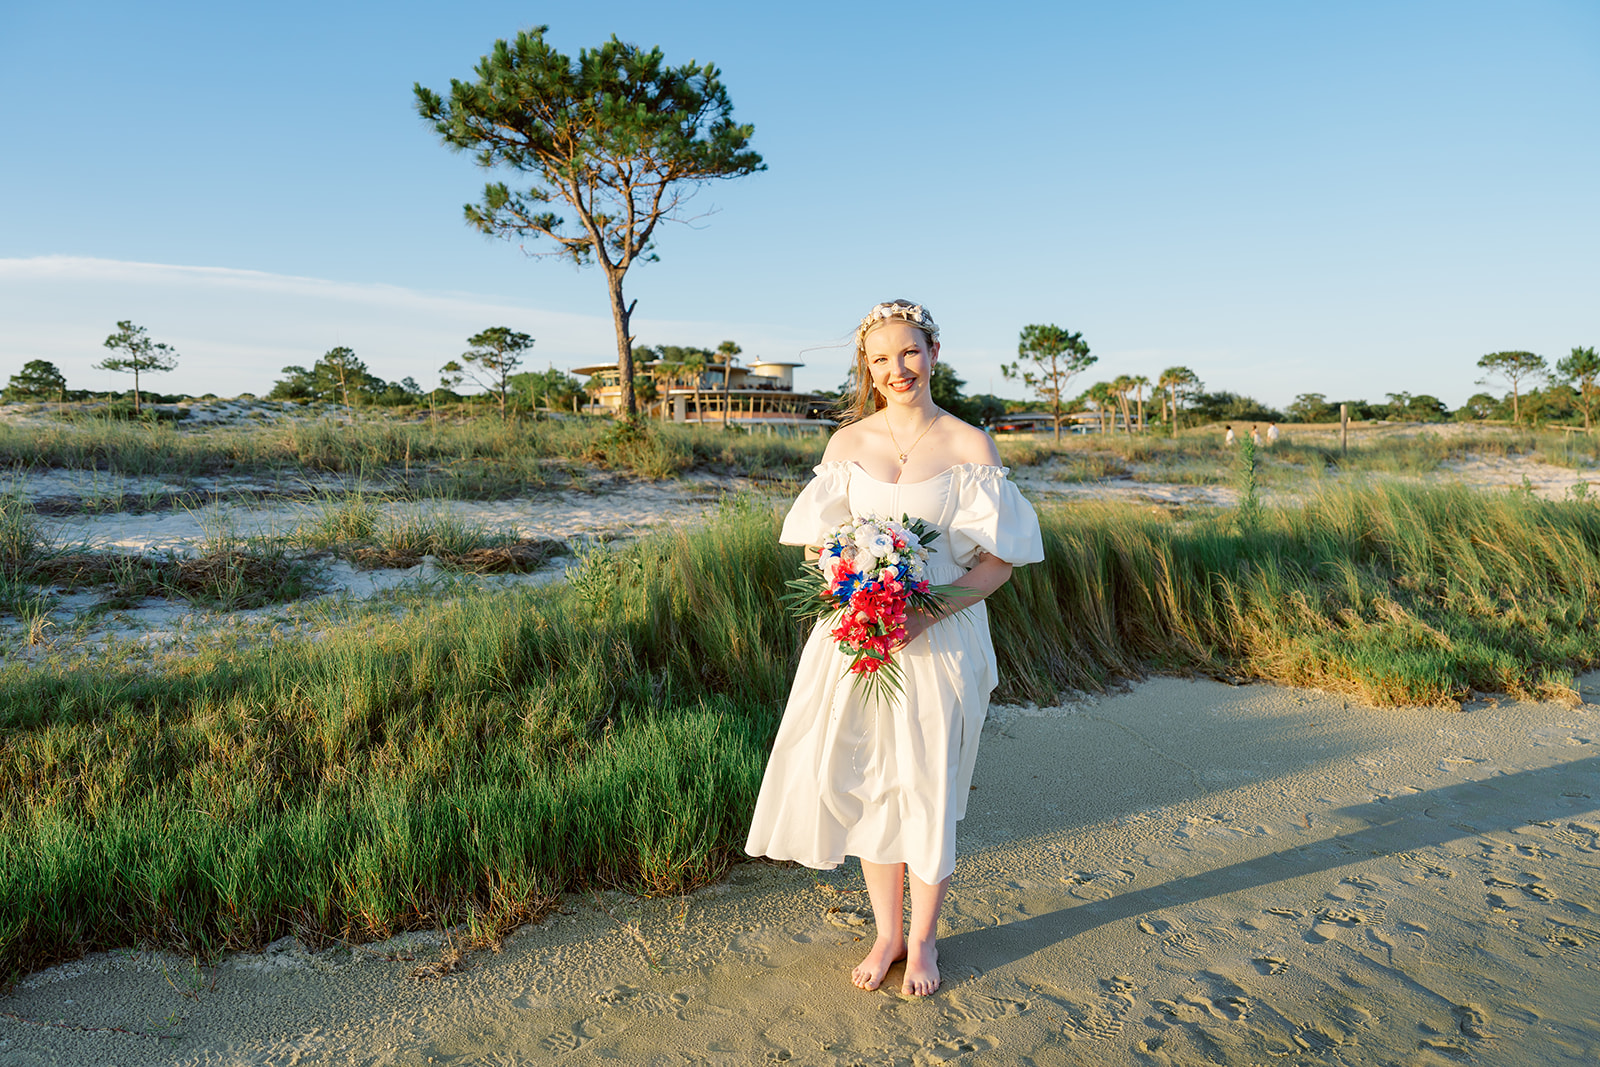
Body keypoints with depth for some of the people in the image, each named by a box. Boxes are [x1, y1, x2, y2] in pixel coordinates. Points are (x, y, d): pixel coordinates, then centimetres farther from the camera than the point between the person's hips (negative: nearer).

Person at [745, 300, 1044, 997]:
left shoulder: (970, 446, -4)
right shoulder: (847, 444, 3)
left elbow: (1001, 558, -5)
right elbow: (815, 543, 6)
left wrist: (928, 613, -19)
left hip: (941, 637, -2)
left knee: (927, 787, 9)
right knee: (865, 784, 10)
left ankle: (923, 939, 32)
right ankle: (887, 933, 33)